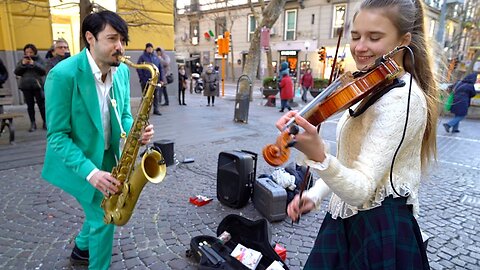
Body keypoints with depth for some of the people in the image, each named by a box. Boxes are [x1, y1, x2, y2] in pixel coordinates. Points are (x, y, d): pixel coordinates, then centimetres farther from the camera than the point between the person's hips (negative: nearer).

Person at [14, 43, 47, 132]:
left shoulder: (39, 59, 4)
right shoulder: (22, 60, 11)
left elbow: (44, 71, -8)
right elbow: (16, 72, 3)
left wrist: (34, 64, -19)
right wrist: (22, 64, -11)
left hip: (37, 85, -2)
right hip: (26, 86, 3)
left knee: (42, 104, 0)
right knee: (30, 105, 5)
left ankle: (45, 122, 9)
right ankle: (32, 123, 10)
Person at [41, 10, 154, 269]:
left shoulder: (122, 71, -4)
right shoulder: (63, 74, -24)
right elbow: (57, 136, -21)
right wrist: (91, 172, -31)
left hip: (107, 156, 7)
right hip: (78, 162, -6)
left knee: (100, 212, 22)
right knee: (104, 218, 1)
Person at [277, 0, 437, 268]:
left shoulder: (401, 98, -23)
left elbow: (360, 191, -30)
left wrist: (318, 155, -47)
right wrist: (315, 194, 2)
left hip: (379, 234, -9)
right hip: (351, 223, 9)